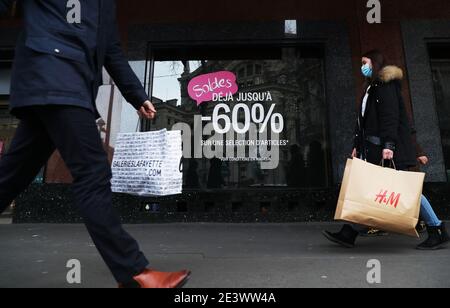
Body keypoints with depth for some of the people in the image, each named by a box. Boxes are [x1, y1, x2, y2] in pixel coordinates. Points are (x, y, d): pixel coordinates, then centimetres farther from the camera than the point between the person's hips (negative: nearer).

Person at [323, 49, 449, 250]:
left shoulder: (386, 84, -5)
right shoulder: (371, 88, 23)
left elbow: (391, 116, -17)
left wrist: (388, 144, -26)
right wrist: (357, 145, 18)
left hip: (390, 145, -9)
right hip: (373, 146, 9)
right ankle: (349, 234, 4)